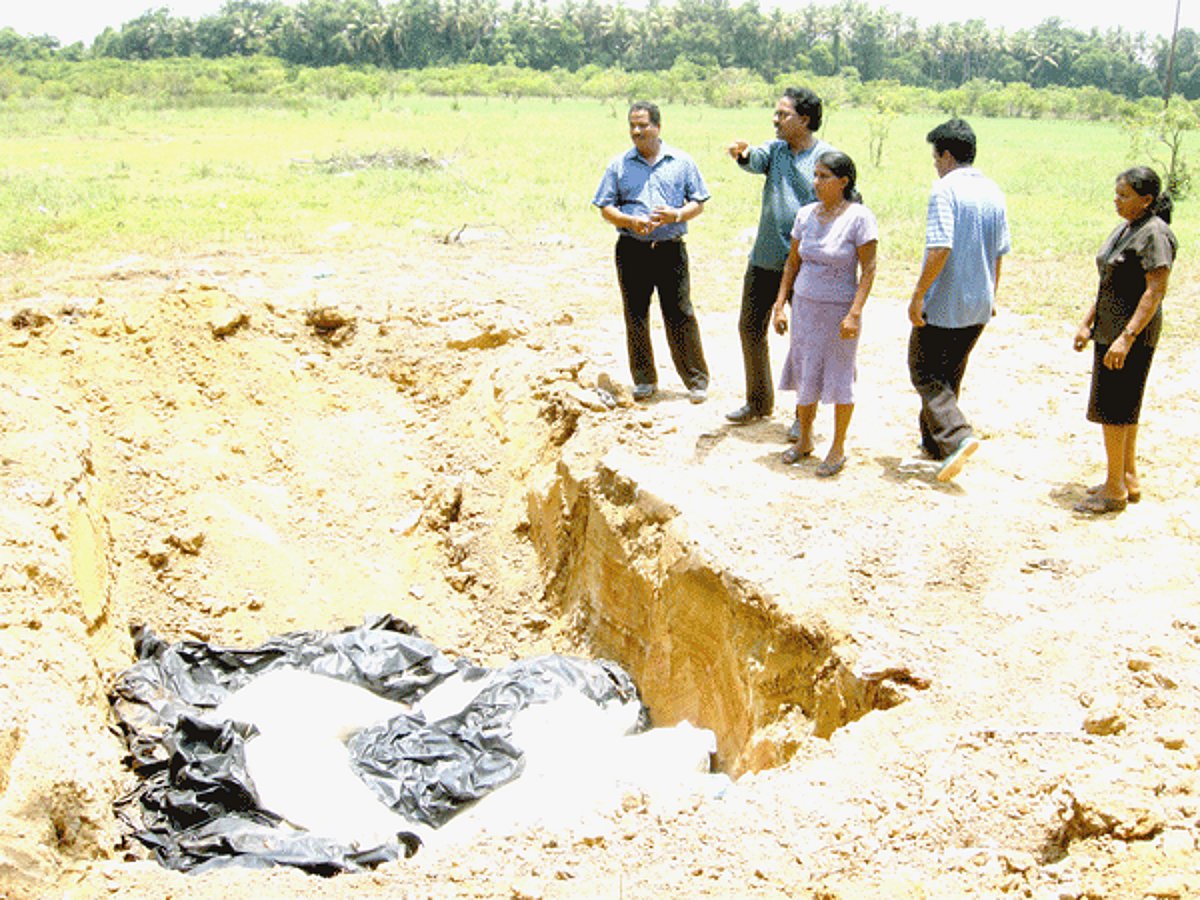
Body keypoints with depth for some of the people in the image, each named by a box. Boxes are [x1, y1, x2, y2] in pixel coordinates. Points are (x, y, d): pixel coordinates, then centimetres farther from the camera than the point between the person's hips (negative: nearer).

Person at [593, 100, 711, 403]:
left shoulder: (681, 162, 7)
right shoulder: (619, 165, 7)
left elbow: (698, 203, 8)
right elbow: (606, 208, 6)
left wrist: (677, 215, -13)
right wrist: (631, 221, -13)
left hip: (671, 250, -1)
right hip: (632, 250, 1)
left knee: (680, 315, -2)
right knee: (636, 316, 6)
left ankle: (696, 380, 6)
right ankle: (644, 380, 18)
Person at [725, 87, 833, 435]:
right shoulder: (775, 149, 7)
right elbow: (757, 161, -14)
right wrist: (743, 154, -37)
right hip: (764, 259, 6)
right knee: (751, 327, 13)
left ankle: (805, 413, 16)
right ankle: (758, 403, 30)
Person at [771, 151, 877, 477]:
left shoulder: (859, 217, -12)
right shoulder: (806, 215, 3)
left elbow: (868, 270, -13)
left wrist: (855, 314, -20)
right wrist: (780, 305, 7)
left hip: (839, 310, -5)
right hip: (804, 305, 5)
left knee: (839, 377, 4)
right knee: (804, 375, 11)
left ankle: (838, 448, 18)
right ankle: (804, 440, 28)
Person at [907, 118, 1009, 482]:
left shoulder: (945, 189, -15)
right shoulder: (994, 192, 8)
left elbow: (940, 249, -24)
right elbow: (999, 253, 14)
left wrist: (918, 295, -19)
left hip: (942, 304, -7)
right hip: (978, 305, 8)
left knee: (925, 373, 2)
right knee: (949, 375, 19)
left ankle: (956, 436, -15)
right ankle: (934, 442, 28)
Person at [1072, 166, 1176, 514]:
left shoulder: (1154, 234, -17)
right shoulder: (1124, 230, 12)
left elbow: (1156, 291, -22)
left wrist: (1127, 338, -27)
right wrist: (1087, 323, 13)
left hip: (1134, 333, -10)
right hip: (1110, 330, 10)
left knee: (1112, 409, -6)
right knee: (1124, 408, 15)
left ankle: (1115, 490, 2)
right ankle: (1129, 479, 25)